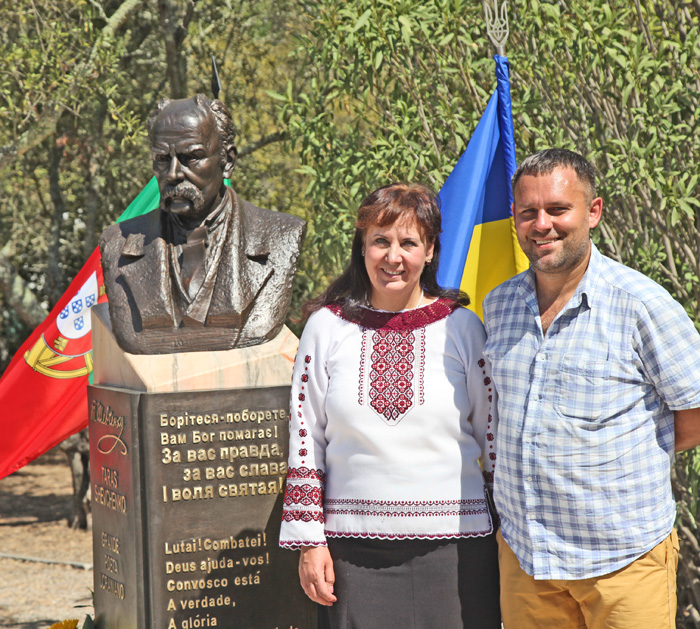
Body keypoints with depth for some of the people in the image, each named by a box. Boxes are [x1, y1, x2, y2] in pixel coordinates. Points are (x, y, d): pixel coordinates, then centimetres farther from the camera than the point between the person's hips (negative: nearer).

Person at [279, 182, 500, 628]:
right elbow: (305, 441, 8)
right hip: (354, 548, 0)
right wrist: (309, 541, 3)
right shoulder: (327, 327, 6)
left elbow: (494, 434, 9)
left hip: (453, 544, 0)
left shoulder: (462, 327, 5)